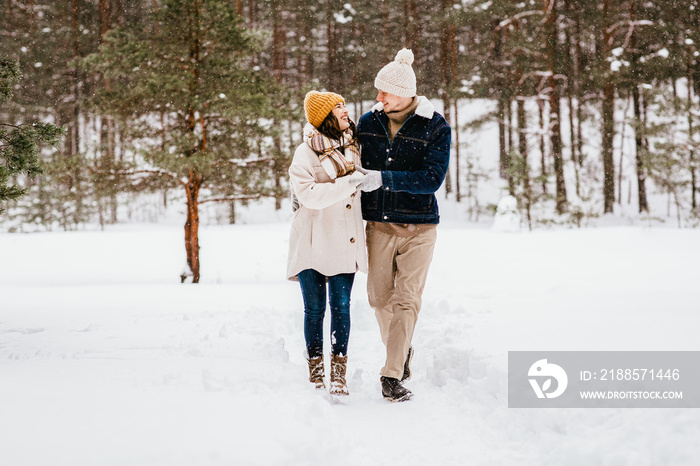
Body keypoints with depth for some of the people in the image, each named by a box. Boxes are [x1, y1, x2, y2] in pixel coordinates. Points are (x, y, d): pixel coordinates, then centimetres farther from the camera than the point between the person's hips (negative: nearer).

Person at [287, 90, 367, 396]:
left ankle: (339, 374, 6)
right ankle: (316, 373, 14)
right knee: (315, 308, 3)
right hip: (313, 242, -4)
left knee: (341, 306, 0)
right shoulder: (306, 152, -8)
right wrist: (348, 183, -25)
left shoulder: (353, 146, 11)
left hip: (345, 242, 4)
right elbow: (308, 194, -22)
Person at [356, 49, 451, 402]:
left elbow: (432, 178, -17)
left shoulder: (436, 128, -8)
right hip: (378, 224, 3)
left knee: (407, 300, -7)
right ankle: (402, 351, 33)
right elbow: (358, 166, 16)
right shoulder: (369, 122, 3)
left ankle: (391, 376, -5)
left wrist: (383, 179, -26)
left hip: (418, 226, -3)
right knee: (380, 297, 8)